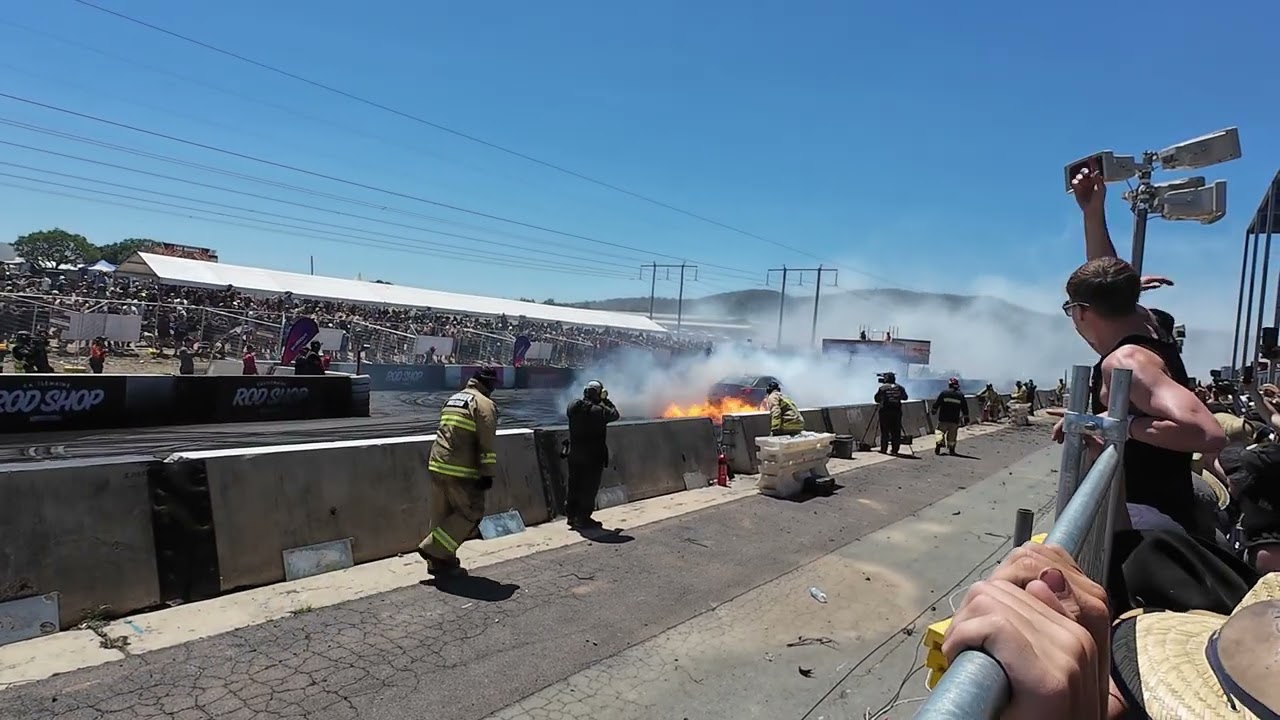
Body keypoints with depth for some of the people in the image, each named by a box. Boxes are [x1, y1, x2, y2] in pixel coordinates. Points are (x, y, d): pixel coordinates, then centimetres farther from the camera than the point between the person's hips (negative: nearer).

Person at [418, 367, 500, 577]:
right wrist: (488, 474, -13)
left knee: (442, 516, 14)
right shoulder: (484, 404, -7)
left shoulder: (452, 399, 20)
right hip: (461, 471, -8)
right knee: (471, 514, 2)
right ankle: (434, 549, -2)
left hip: (437, 465, 8)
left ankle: (439, 562, 19)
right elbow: (487, 442, -14)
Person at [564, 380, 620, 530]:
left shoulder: (572, 406, -5)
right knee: (589, 487, 5)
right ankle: (583, 518, 10)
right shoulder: (599, 411, -19)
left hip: (575, 454, 6)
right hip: (593, 456, -5)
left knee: (574, 485, 16)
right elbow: (615, 414, -4)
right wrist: (606, 401, 5)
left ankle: (571, 515, 25)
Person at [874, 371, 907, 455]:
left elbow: (877, 399, -1)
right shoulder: (899, 388, 5)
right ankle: (895, 450, 7)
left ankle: (883, 449, 3)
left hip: (885, 411, -2)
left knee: (884, 432, 3)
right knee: (896, 432, 7)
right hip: (896, 412, 2)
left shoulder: (882, 388, -3)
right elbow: (905, 397, 13)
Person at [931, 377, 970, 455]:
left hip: (943, 419, -1)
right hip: (955, 420, 2)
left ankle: (939, 443, -17)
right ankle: (951, 449, 15)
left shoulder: (943, 393, -3)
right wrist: (966, 418, 14)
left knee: (940, 431, 7)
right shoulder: (960, 395, 3)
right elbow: (965, 408, 7)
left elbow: (936, 404, -1)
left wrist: (934, 411, 17)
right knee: (952, 434, 12)